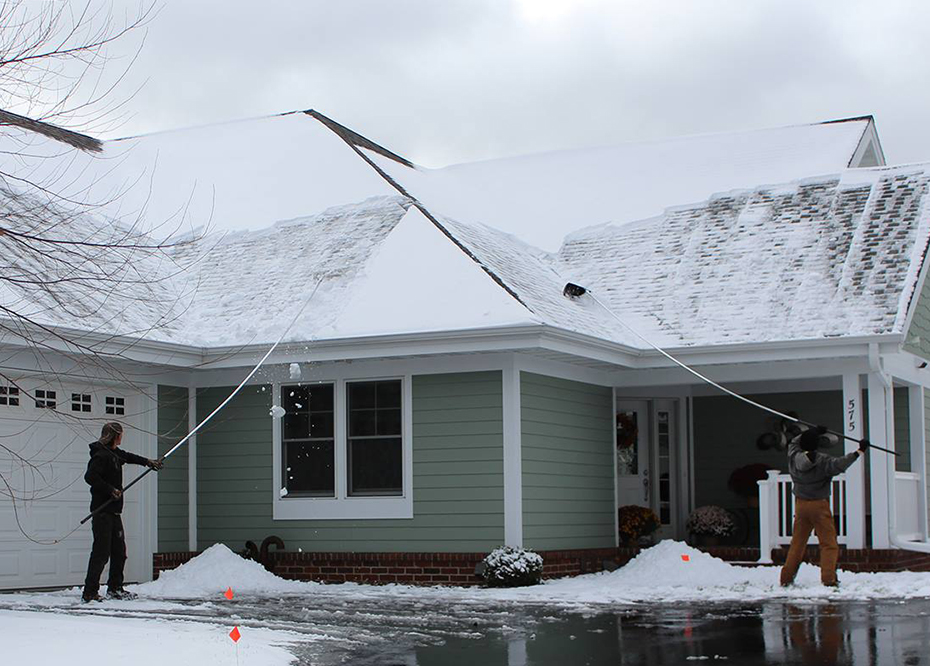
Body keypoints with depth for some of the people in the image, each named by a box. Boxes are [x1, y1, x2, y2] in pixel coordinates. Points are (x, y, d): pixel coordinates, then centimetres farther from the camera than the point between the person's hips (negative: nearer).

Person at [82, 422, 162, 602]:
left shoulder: (114, 453, 16)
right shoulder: (101, 455, -14)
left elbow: (128, 457, 37)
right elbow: (90, 477, -24)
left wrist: (148, 462, 42)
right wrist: (111, 490, -22)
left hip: (113, 511, 10)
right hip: (102, 511, -10)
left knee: (119, 551, 13)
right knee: (101, 553, -9)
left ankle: (115, 588, 24)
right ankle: (90, 592, -6)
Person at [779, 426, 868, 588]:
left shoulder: (793, 457, -2)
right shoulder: (822, 461, -16)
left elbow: (794, 442, 19)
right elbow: (839, 464, -31)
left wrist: (814, 432, 23)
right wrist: (859, 452, -28)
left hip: (800, 504, 5)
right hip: (819, 505, -5)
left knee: (797, 542, 15)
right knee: (829, 544, 0)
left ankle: (786, 578, 15)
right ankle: (828, 579, -12)